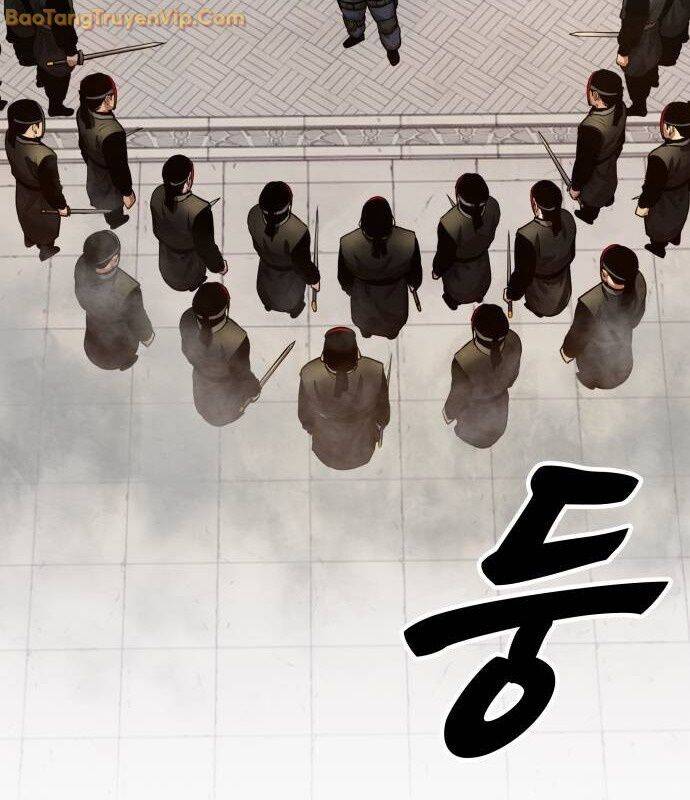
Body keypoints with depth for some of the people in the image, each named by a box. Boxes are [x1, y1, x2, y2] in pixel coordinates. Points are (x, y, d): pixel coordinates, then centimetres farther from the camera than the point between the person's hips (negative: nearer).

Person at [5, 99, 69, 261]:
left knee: (27, 218, 35)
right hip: (41, 200, -6)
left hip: (22, 189, 6)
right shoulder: (44, 156, -44)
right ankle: (46, 250, 53)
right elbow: (52, 186, -28)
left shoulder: (10, 137, -24)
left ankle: (29, 240, 63)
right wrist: (62, 206, -11)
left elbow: (15, 164, -3)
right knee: (46, 225, 26)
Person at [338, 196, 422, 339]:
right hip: (394, 298, 0)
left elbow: (344, 276, -16)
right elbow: (415, 272, -16)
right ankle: (392, 332, 68)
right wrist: (414, 284, 9)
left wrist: (348, 289, 8)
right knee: (394, 321, 37)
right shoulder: (409, 240, -38)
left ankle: (366, 332, 68)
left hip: (364, 297, 0)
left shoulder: (348, 244, -39)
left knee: (364, 319, 37)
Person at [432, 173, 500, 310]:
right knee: (480, 279, 38)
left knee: (453, 286, 33)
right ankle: (478, 296, 69)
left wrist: (437, 271, -5)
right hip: (482, 261, 3)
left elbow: (444, 256, -26)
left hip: (458, 267, -3)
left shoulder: (449, 225, -48)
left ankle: (453, 301, 65)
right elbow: (491, 236, -10)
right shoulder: (492, 206, -34)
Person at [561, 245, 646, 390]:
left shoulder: (589, 305, -51)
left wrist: (568, 353, -4)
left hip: (597, 350, -3)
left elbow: (579, 336, -27)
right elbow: (636, 316, -11)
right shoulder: (638, 281, -37)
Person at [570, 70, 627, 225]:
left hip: (595, 176, -5)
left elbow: (584, 163, -32)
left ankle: (588, 216, 58)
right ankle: (608, 199, 68)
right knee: (609, 183, 38)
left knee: (590, 200, 28)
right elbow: (621, 138, -2)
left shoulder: (590, 129, -46)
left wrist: (575, 187, -15)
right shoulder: (620, 108, -23)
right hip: (611, 165, 6)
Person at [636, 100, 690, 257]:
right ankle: (674, 238, 63)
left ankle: (659, 247, 54)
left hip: (662, 203, -5)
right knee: (677, 219, 35)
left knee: (658, 226, 27)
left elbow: (653, 186, -28)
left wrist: (643, 205, -11)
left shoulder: (660, 157, -43)